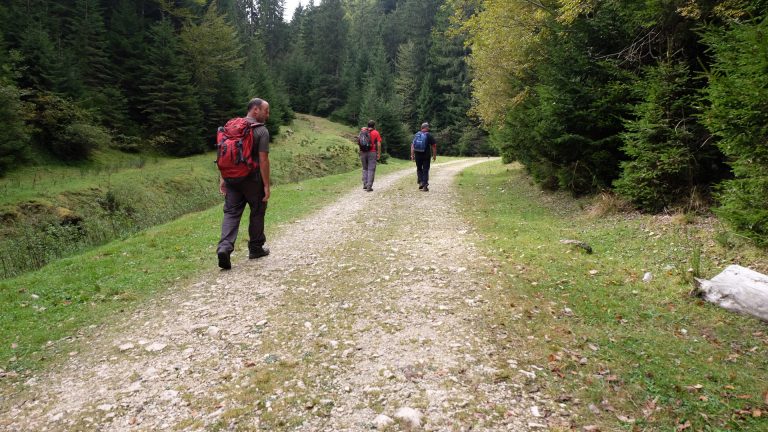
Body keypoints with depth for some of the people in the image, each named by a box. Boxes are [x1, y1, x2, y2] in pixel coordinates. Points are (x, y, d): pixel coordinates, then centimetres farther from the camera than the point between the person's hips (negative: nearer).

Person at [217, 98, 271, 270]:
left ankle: (224, 247, -14)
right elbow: (263, 160, -17)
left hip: (232, 178, 5)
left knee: (231, 213, 4)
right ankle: (255, 248, 23)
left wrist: (223, 178, 14)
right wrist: (266, 185, -12)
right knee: (257, 213, 12)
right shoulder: (261, 131, -11)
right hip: (252, 180, -5)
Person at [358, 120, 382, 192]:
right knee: (371, 169, 0)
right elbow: (379, 144, -8)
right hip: (372, 153, -3)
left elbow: (358, 142, 4)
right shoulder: (376, 133, -3)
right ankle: (369, 186, -5)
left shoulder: (362, 132, 7)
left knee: (365, 169, 17)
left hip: (363, 153, 4)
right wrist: (379, 154, -2)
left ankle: (365, 184, 14)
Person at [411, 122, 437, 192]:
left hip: (417, 155, 3)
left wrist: (412, 155, 9)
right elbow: (434, 146, -5)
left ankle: (420, 182, 2)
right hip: (426, 156, -3)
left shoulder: (416, 135, 7)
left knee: (419, 169, 17)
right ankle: (425, 185, 0)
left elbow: (412, 145, 6)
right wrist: (434, 155, 2)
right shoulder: (429, 135, -4)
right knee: (425, 170, 3)